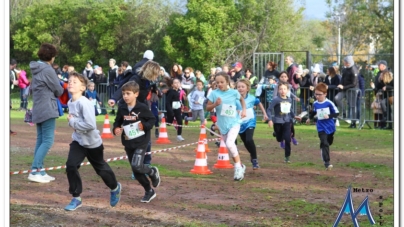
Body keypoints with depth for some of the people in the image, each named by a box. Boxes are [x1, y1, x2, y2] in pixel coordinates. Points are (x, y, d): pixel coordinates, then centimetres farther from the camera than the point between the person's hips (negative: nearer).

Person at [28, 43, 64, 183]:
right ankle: (35, 171, -15)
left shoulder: (36, 69, 13)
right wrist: (59, 90, 14)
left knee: (40, 140, 10)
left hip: (38, 110, 9)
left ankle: (39, 171, 10)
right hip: (47, 109, -9)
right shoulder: (48, 69, -13)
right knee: (47, 141, -9)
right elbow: (58, 91, -8)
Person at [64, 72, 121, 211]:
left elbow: (91, 125, -33)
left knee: (101, 168, 14)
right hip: (78, 141, 6)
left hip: (92, 142, -6)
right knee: (70, 166, -12)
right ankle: (76, 198, -1)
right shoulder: (70, 102, -2)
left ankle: (115, 188, 43)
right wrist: (71, 121, -7)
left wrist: (73, 122, -24)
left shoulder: (84, 103, -27)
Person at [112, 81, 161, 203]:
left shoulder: (142, 108, -12)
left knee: (137, 166, -21)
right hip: (128, 143, 5)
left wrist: (144, 125, -20)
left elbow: (152, 119, -3)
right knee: (135, 171, 9)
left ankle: (153, 172, 12)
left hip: (141, 142, -5)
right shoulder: (122, 108, -1)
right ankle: (149, 191, 27)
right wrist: (116, 129, -10)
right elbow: (117, 122, 10)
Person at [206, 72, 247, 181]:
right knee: (231, 148, 11)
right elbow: (207, 108, -2)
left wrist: (244, 110, 3)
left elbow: (242, 99, 16)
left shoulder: (234, 92, -6)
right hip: (223, 125, 3)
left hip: (234, 123, -3)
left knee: (230, 143, -25)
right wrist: (215, 104, -20)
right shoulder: (214, 93, -7)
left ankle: (238, 167, -10)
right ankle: (240, 166, 32)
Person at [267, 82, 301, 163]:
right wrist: (270, 119, -21)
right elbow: (269, 110, -13)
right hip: (277, 122, -2)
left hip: (287, 121, 2)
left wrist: (294, 116, 22)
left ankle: (287, 157, -2)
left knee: (287, 139, -11)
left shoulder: (289, 100, 2)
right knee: (279, 139, 13)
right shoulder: (276, 99, -14)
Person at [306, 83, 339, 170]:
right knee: (324, 144, -15)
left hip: (330, 127, 0)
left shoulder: (329, 103, -13)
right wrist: (309, 118, 22)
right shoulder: (315, 104, 0)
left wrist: (329, 116, -24)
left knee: (329, 142, 21)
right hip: (321, 128, 0)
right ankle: (327, 163, -20)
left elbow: (336, 113, -10)